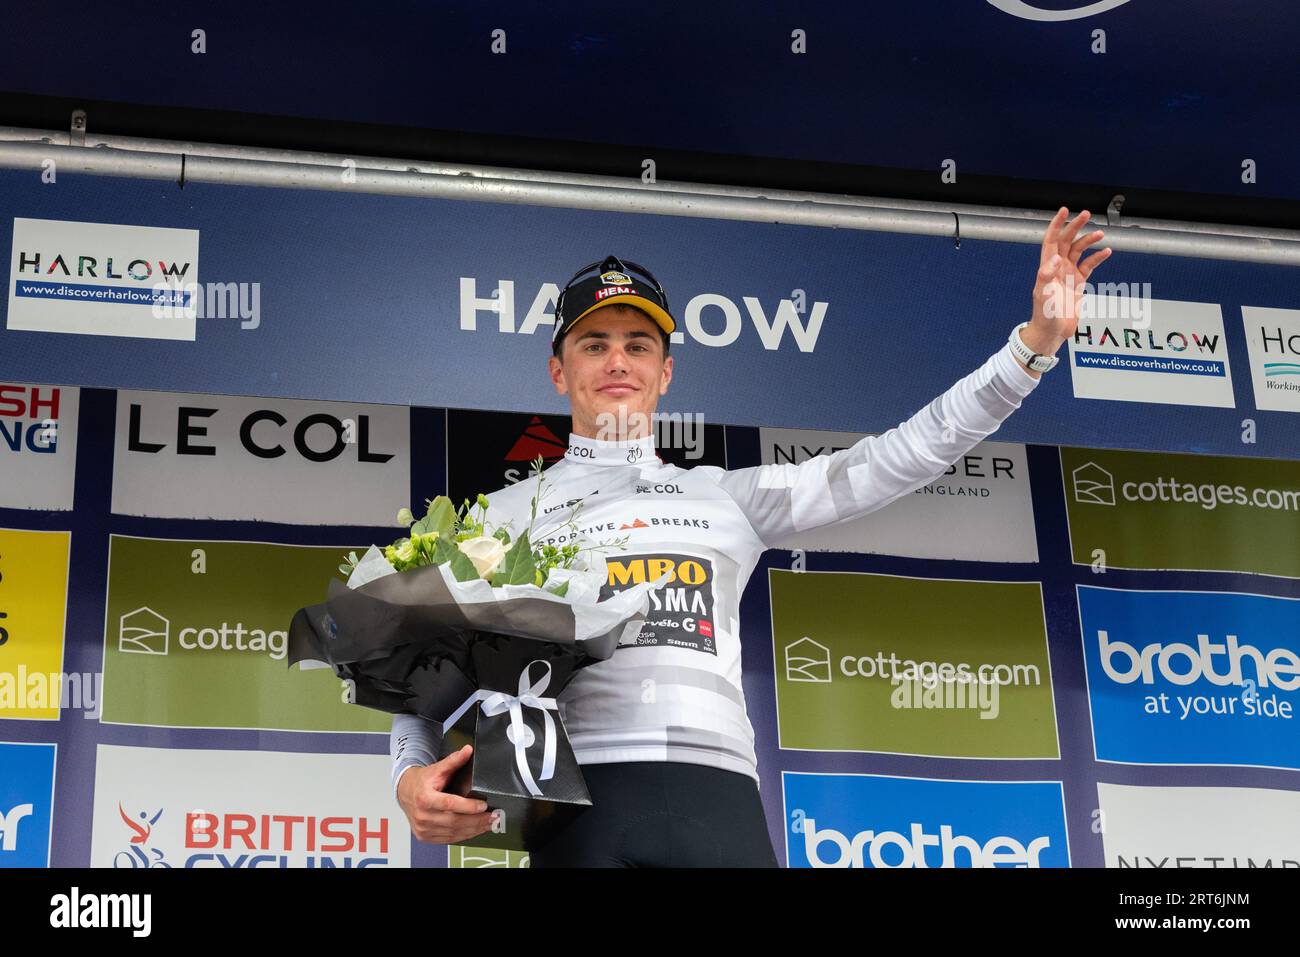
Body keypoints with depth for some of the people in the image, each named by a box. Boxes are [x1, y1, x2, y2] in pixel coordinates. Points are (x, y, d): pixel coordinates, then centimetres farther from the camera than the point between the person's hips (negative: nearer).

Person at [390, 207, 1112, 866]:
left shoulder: (725, 496, 22)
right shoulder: (505, 515, 18)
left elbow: (892, 462, 16)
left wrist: (1033, 343, 9)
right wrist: (413, 778, -9)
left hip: (719, 800, 1)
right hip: (585, 799, -1)